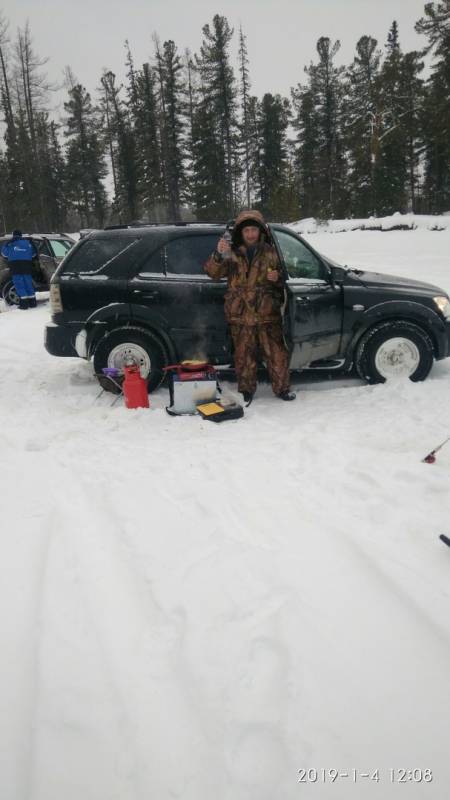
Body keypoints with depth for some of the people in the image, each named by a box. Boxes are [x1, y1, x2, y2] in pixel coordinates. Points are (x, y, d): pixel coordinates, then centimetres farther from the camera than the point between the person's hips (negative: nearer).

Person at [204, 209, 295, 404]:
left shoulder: (271, 253, 7)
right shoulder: (232, 253, 3)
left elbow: (284, 277, 16)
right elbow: (213, 272, -8)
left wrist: (278, 277, -8)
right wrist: (218, 254, -26)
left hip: (267, 315, 1)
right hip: (240, 316, 0)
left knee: (276, 353, 4)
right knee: (244, 355, 7)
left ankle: (282, 388, 20)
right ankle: (246, 390, 22)